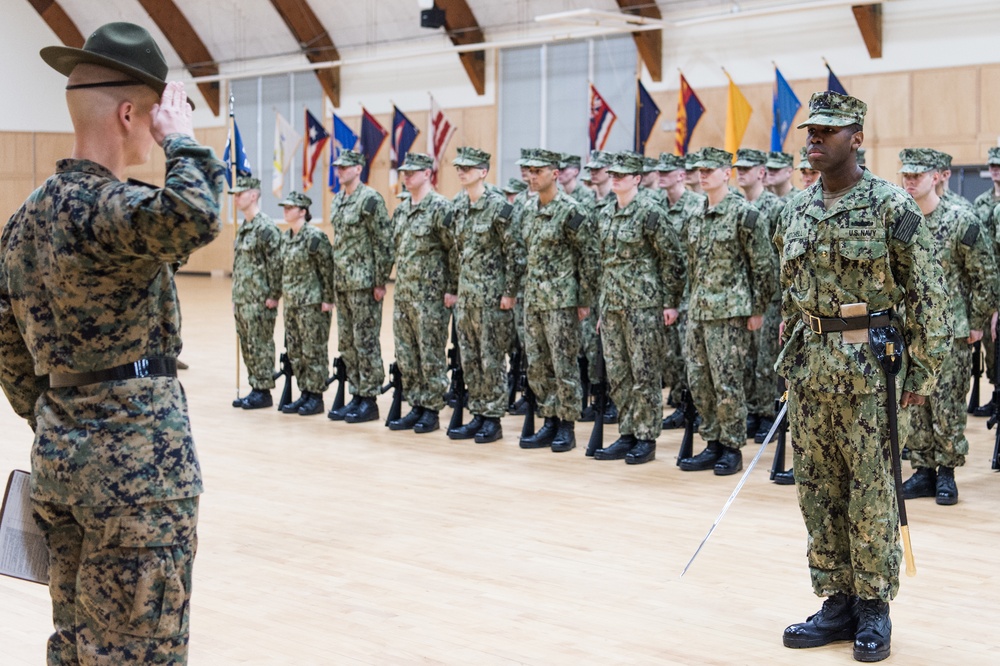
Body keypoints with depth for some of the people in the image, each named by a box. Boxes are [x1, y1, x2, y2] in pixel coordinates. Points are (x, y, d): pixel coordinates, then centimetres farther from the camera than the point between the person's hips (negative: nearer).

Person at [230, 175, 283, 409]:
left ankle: (263, 392, 4)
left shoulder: (266, 228, -14)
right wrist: (236, 296, 18)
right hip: (242, 300, 9)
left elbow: (276, 264, -17)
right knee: (247, 346, 12)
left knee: (260, 346, -3)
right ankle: (255, 389, 19)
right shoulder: (243, 227, 15)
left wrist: (273, 296, -17)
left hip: (259, 302, -9)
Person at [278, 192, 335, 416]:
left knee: (313, 351, -2)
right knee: (294, 351, 11)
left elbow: (327, 269, -13)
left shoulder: (314, 236, -13)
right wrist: (283, 294, 16)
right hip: (291, 303, 9)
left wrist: (327, 299, -14)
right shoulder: (286, 237, 11)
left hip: (311, 303, -9)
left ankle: (316, 397, 4)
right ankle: (304, 394, 19)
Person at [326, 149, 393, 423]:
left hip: (364, 284, -9)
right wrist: (336, 278, 17)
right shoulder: (337, 201, 14)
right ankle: (356, 397, 18)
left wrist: (380, 282, -15)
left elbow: (384, 242, -14)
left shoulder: (371, 199, -11)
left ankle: (369, 401, 2)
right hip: (342, 283, 9)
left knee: (366, 342, -4)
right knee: (347, 344, 11)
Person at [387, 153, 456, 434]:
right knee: (406, 355, 11)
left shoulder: (440, 207, -11)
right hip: (403, 294, 8)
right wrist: (399, 287, 15)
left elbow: (454, 250, -11)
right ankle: (416, 407, 19)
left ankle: (431, 411, 6)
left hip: (430, 296, -8)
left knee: (431, 356, -1)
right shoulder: (401, 210, 13)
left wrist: (452, 290, -11)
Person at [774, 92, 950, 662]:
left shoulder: (892, 206, -8)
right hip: (810, 365, 6)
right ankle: (837, 602, 20)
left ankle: (874, 607, 13)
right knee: (818, 487, 9)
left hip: (868, 364, -6)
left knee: (872, 490, 1)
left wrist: (923, 370, -10)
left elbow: (929, 294, -8)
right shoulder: (796, 212, 10)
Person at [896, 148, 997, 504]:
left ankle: (946, 474, 11)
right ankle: (923, 471, 17)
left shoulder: (962, 222, -8)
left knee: (946, 404, -1)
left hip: (951, 331, -4)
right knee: (915, 403, 7)